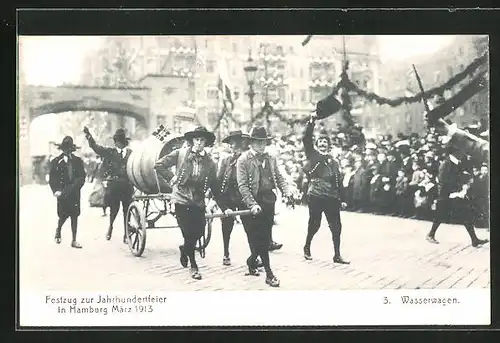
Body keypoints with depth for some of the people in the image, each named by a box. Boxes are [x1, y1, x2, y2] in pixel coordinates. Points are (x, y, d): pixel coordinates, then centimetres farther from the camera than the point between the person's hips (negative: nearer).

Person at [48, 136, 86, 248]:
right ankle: (58, 231, 27)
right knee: (63, 215, -5)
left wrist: (73, 187, -12)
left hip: (74, 193, 2)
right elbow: (52, 179, 1)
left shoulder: (78, 161, 8)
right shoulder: (56, 162, 3)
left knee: (74, 216, 2)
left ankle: (74, 240, 8)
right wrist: (56, 191, -13)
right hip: (62, 193, -2)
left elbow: (82, 177, 4)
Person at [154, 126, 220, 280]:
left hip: (198, 202, 3)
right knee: (188, 233, -6)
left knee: (199, 232, -1)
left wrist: (222, 206, 6)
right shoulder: (180, 154, -3)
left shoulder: (210, 163, 4)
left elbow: (214, 187, 8)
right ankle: (193, 266, 12)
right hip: (181, 199, -3)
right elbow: (159, 165, -1)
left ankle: (185, 249, 33)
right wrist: (171, 178, -3)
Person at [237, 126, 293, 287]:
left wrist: (286, 191, -8)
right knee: (258, 239, -3)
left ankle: (251, 262, 32)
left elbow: (279, 178, 12)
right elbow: (242, 185, -12)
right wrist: (252, 204, -22)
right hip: (252, 203, -5)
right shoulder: (243, 160, -6)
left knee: (265, 238, 9)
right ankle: (269, 273, 0)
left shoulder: (271, 159, 12)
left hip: (268, 202, 5)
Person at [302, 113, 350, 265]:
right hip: (315, 197, -4)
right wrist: (312, 121, -16)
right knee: (314, 224, 4)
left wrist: (342, 199, 11)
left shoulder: (333, 162, 15)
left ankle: (337, 255, 10)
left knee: (336, 226, 1)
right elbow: (306, 139, -10)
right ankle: (307, 248, 29)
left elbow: (338, 182, 15)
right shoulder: (312, 155, 4)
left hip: (331, 198, 4)